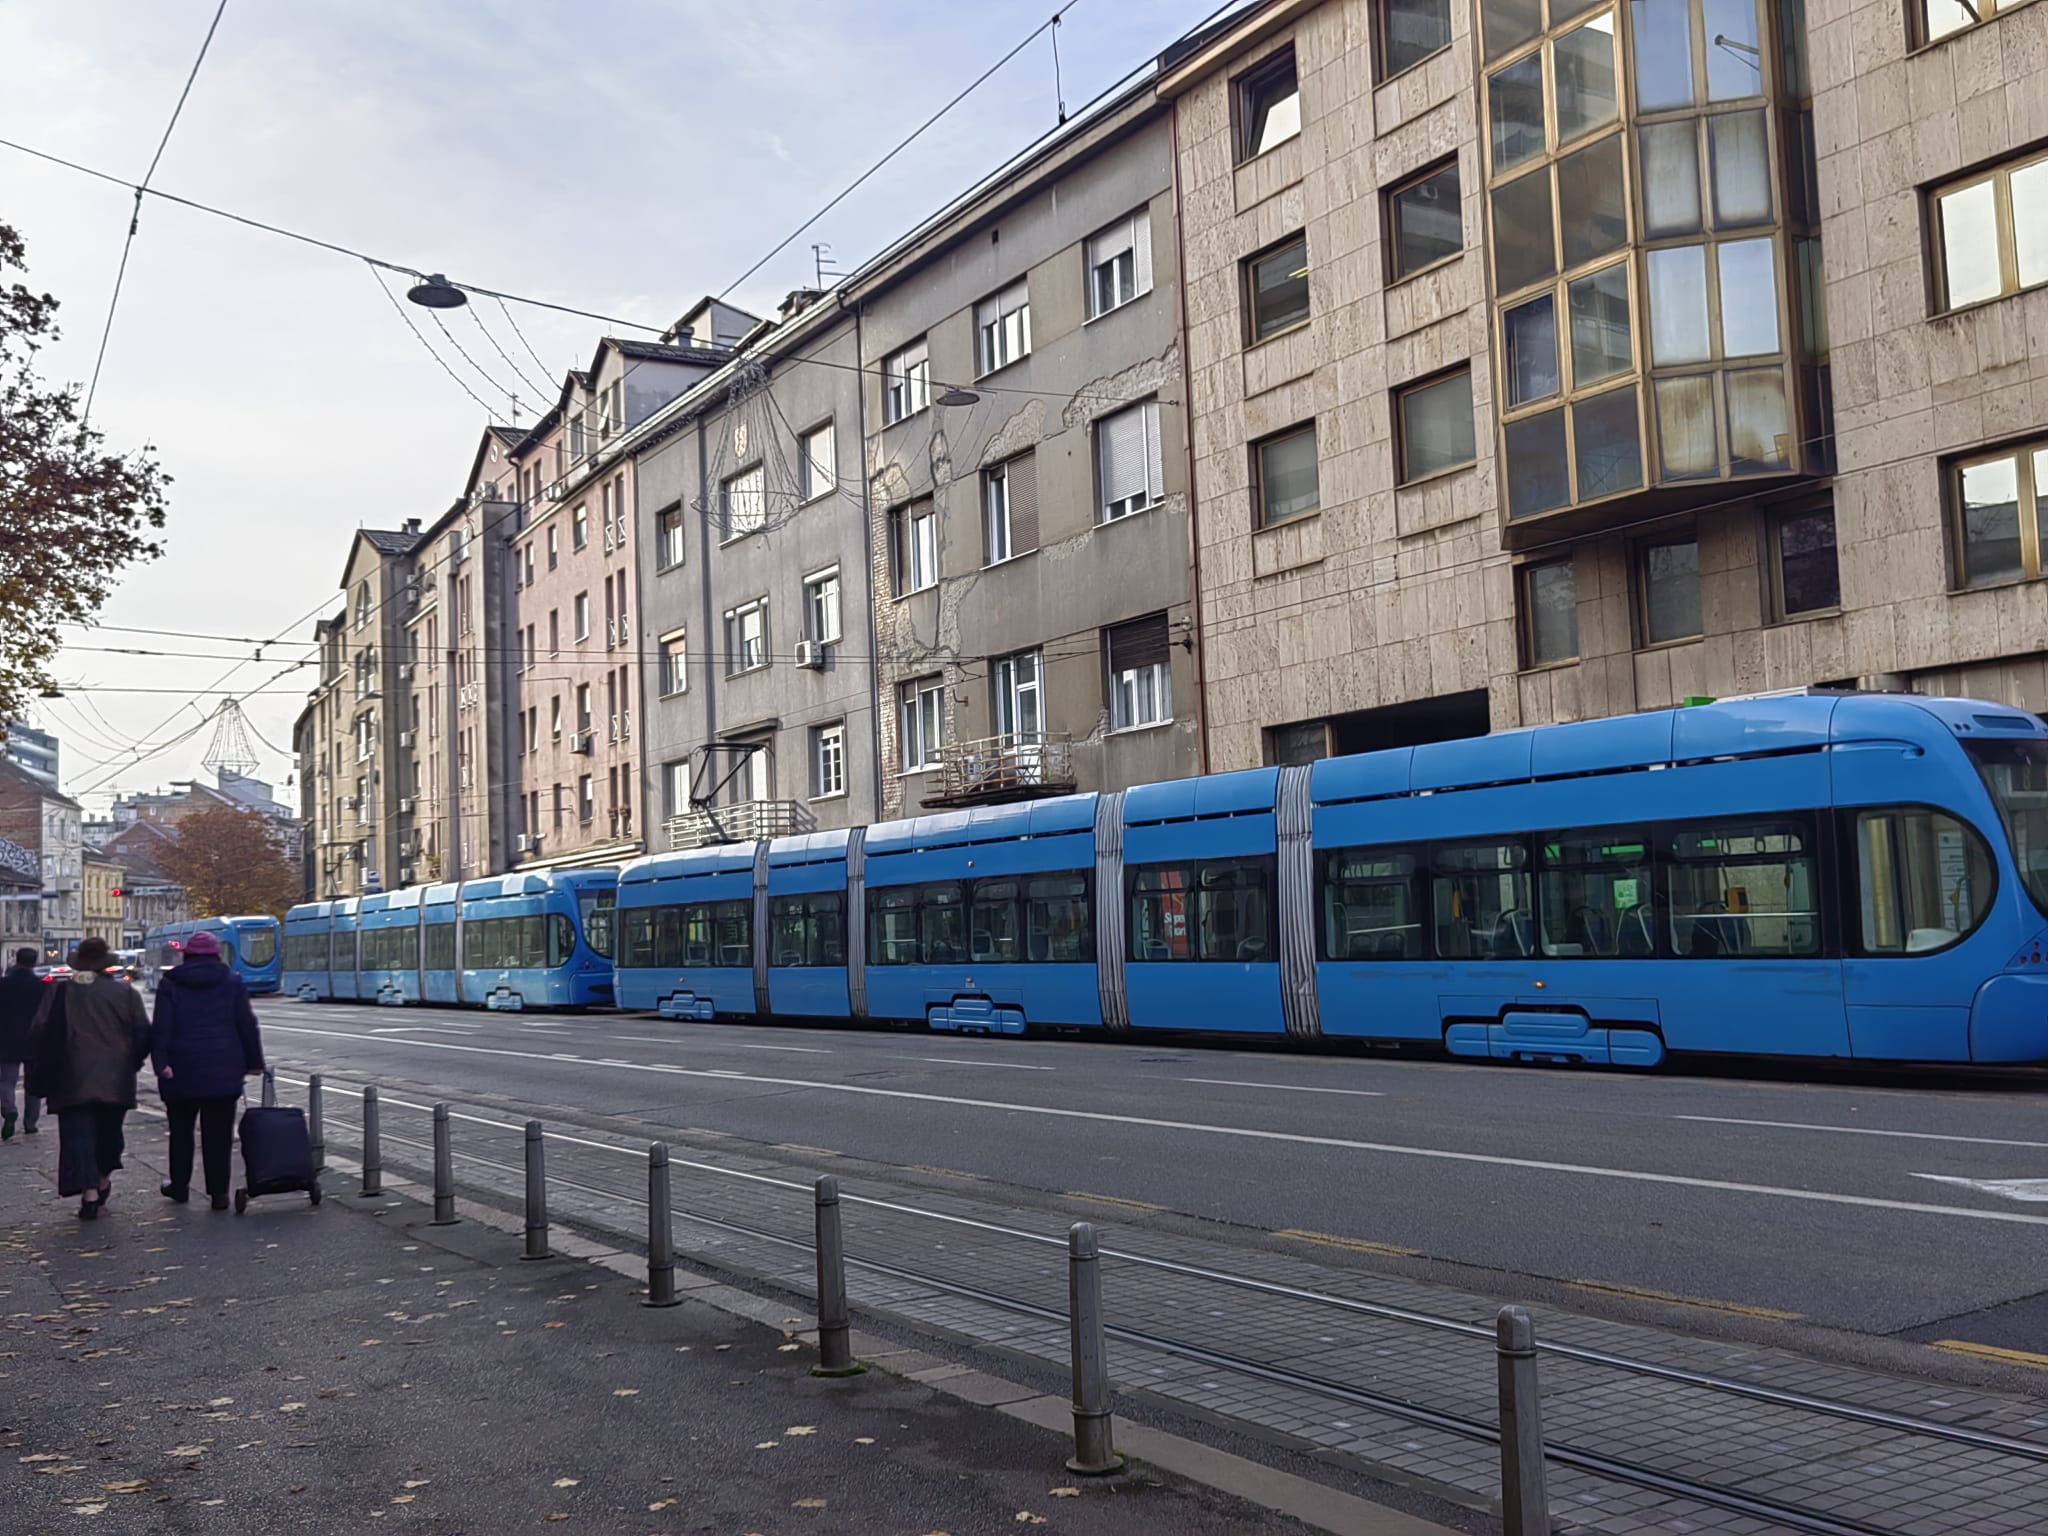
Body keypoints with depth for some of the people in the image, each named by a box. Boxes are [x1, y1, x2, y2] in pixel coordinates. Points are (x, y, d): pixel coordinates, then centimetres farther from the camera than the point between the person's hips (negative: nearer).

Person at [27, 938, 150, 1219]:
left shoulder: (59, 992, -1)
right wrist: (131, 1063, 14)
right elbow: (143, 1034, -1)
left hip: (73, 1080, -1)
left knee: (77, 1132, 0)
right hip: (115, 1079, 1)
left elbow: (40, 1034, -2)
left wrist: (41, 1075, 7)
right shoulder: (125, 993, -1)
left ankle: (89, 1190, -12)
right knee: (108, 1130, 19)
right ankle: (103, 1179, 29)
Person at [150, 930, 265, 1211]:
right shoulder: (232, 981, 3)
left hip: (182, 1070, 0)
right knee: (218, 1132, 1)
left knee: (181, 1129, 16)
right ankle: (219, 1192, -2)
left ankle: (180, 1185, 24)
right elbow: (247, 1024, 2)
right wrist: (253, 1061, 6)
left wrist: (161, 1062, -12)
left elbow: (161, 1027, -8)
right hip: (223, 1071, 0)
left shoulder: (170, 984, 2)